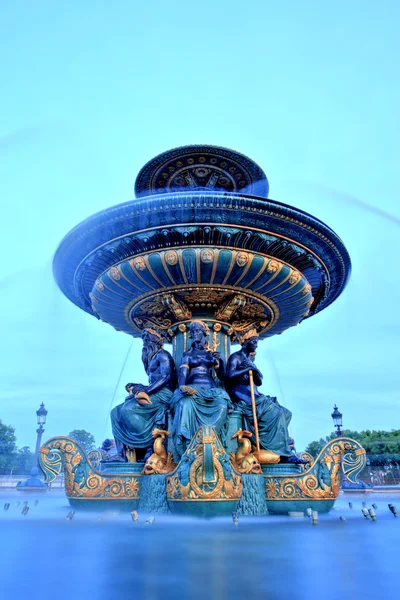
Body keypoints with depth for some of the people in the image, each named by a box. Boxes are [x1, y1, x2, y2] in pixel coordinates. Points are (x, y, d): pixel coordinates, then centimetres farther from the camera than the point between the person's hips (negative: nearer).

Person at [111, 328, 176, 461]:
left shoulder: (162, 355, -1)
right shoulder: (153, 359, 26)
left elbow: (166, 377, -16)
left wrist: (146, 390, -19)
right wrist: (137, 388, 3)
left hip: (162, 395, -9)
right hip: (154, 394, 9)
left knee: (128, 409, -26)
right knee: (117, 412, -4)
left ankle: (150, 446, -21)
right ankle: (125, 453, -13)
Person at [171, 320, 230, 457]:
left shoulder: (212, 353, 20)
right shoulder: (187, 354, 16)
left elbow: (222, 376, 17)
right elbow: (182, 373, 0)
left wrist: (220, 361, -2)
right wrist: (182, 387, -22)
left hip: (210, 390, 1)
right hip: (192, 388, -1)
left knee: (222, 405, -34)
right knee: (186, 403, -38)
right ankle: (188, 445, -42)